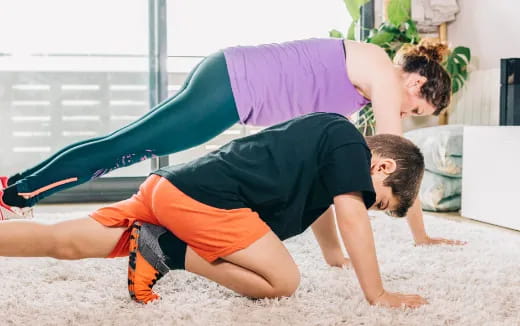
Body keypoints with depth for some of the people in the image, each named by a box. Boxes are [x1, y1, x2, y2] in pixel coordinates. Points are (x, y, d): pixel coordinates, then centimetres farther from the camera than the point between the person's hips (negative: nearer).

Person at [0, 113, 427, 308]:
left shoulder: (328, 134, 24)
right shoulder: (348, 141, -2)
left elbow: (317, 200, 38)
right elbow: (352, 216, -10)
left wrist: (336, 257, 46)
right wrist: (378, 294, -6)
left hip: (167, 184, 9)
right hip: (201, 196, -9)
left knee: (64, 243, 12)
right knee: (283, 281, -9)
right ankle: (165, 250, -9)